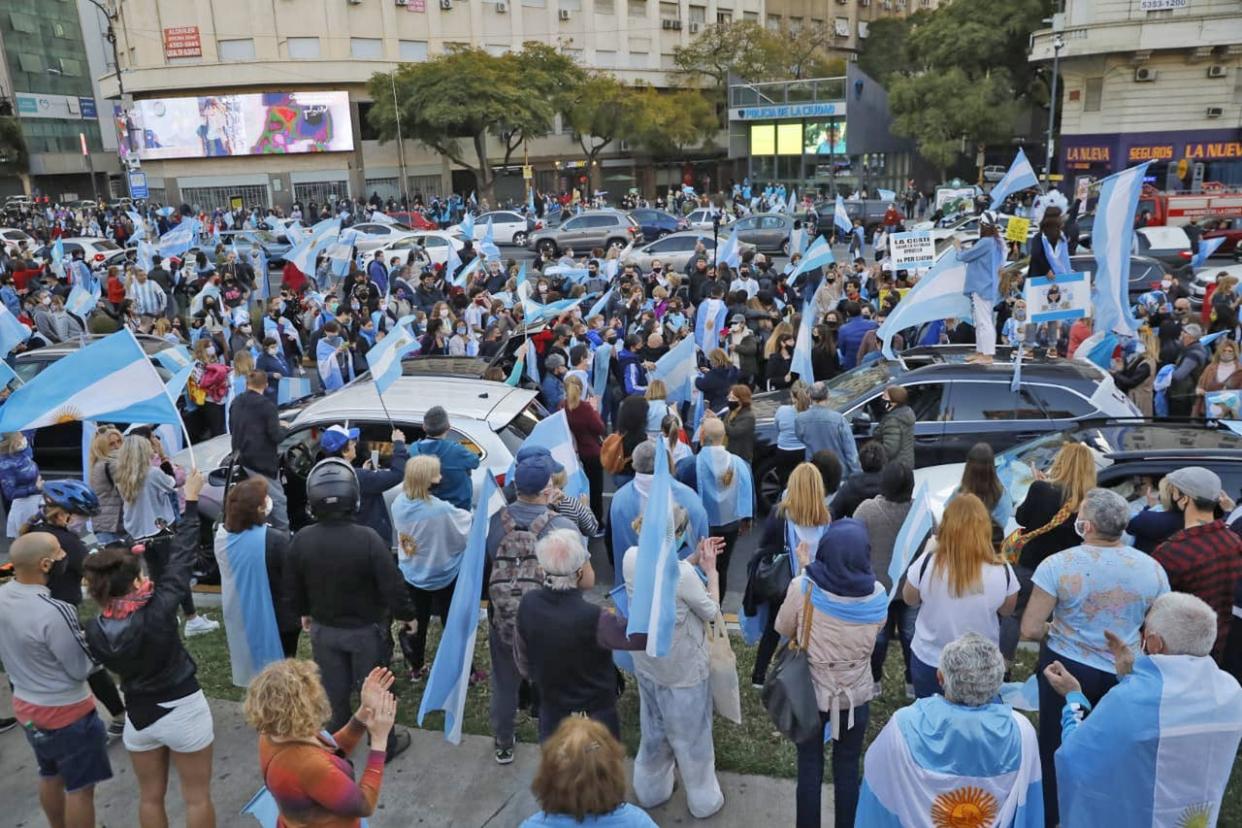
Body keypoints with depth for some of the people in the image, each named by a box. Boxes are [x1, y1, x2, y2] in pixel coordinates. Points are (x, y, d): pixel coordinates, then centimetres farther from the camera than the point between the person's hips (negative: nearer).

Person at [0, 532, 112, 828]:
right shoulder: (54, 612, -32)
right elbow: (83, 668, -20)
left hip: (26, 705, 8)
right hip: (66, 713, -8)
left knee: (50, 777, 26)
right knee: (80, 788, 8)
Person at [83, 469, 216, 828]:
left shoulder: (94, 630, -14)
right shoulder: (158, 611, -27)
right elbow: (181, 558, -19)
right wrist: (191, 501, -10)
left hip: (138, 715, 4)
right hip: (182, 711, -4)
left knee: (150, 796, 22)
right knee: (197, 797, 12)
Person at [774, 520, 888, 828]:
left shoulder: (803, 588, -24)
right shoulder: (877, 595, -17)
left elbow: (783, 628, -4)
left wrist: (805, 570, -2)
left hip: (811, 692, -1)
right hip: (856, 696, 1)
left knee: (810, 768, 17)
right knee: (848, 769, 19)